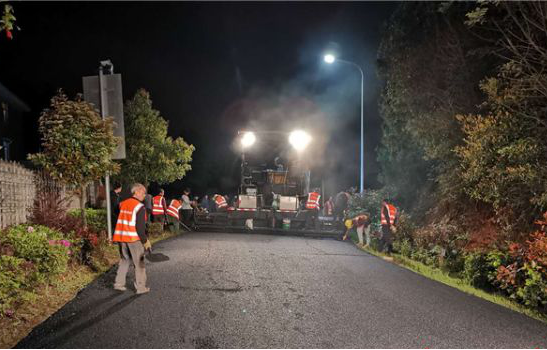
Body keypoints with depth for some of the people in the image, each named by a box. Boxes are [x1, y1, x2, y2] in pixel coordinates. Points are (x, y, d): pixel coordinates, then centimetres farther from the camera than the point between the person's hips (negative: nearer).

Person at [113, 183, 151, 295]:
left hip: (121, 238, 7)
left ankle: (119, 284, 21)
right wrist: (145, 241, -10)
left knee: (125, 260, 20)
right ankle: (141, 288, 7)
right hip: (134, 239, -7)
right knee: (139, 263, 3)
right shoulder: (140, 207, -14)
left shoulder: (123, 203, 9)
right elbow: (140, 227, -16)